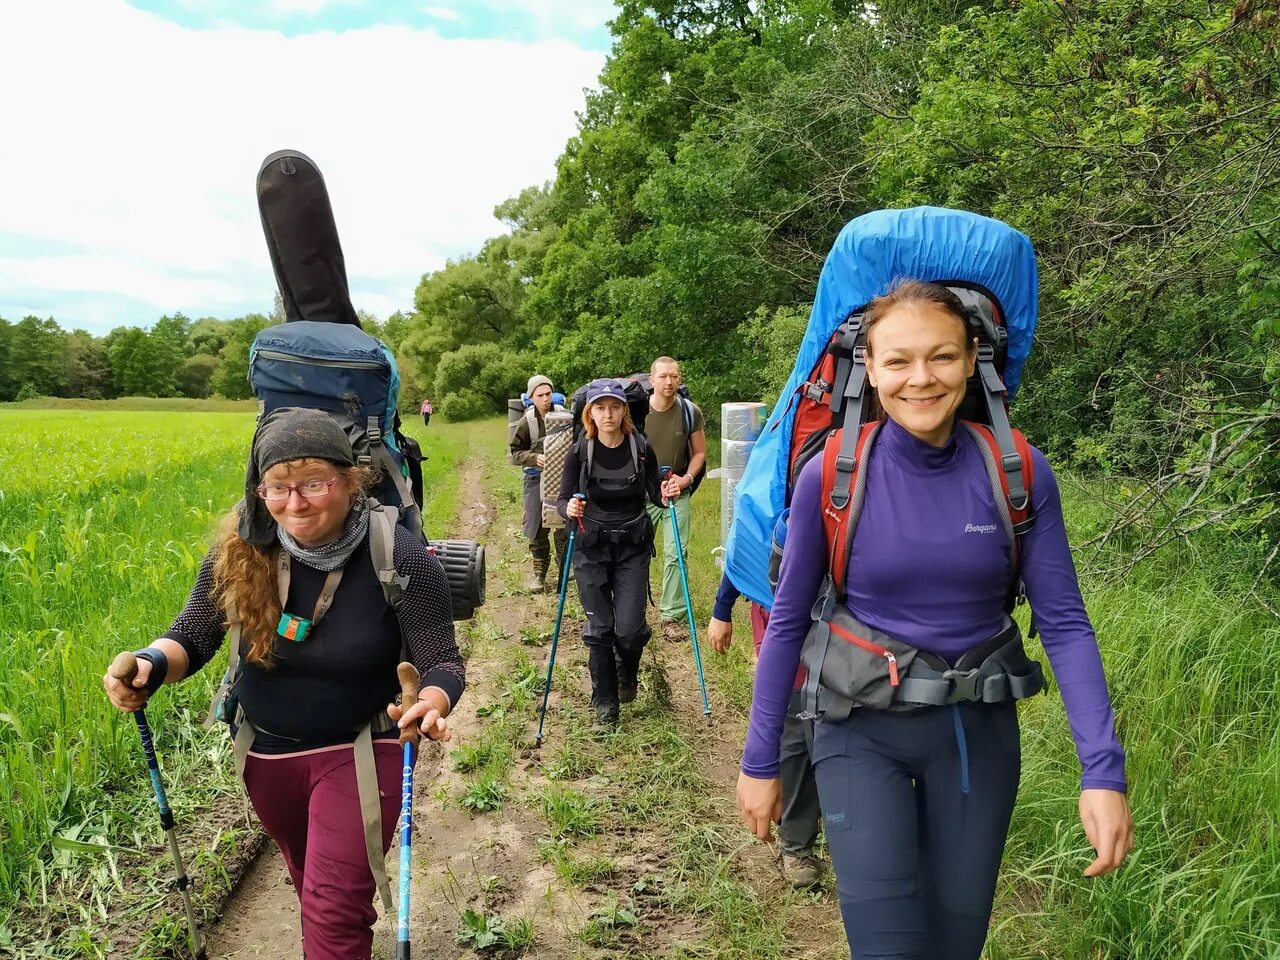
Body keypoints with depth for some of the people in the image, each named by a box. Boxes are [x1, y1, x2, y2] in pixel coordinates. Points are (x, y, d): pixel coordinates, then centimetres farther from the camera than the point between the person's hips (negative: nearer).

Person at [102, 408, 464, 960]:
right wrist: (151, 665, -28)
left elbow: (442, 662, -19)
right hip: (266, 751, 5)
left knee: (334, 911, -5)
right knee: (311, 883, 28)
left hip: (359, 752, -4)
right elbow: (192, 636, -5)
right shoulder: (241, 548, -16)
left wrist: (432, 704, -42)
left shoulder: (401, 559, -25)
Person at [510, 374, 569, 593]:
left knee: (565, 524, 6)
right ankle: (539, 572, 17)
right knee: (538, 528, 4)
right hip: (536, 478, -1)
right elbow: (515, 453, -3)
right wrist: (534, 458, -20)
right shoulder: (526, 422, -7)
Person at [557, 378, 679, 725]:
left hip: (633, 547, 0)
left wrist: (666, 495, -19)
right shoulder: (579, 453, -8)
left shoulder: (641, 449, -8)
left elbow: (654, 494, 3)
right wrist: (569, 509, -27)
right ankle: (605, 702, 21)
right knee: (600, 628, 1)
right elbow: (562, 501, -4)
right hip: (591, 549, 0)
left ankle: (628, 671, 30)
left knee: (629, 628, -6)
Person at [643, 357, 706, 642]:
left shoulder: (690, 411, -4)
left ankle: (672, 615, 8)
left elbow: (699, 452, 6)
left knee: (676, 554, -2)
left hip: (677, 493, 0)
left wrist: (687, 477, -10)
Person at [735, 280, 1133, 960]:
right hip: (863, 732, -2)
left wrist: (1102, 771, -15)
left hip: (978, 731, 2)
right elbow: (787, 622, -5)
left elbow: (1064, 623, -6)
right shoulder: (830, 476, -13)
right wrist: (760, 762, -1)